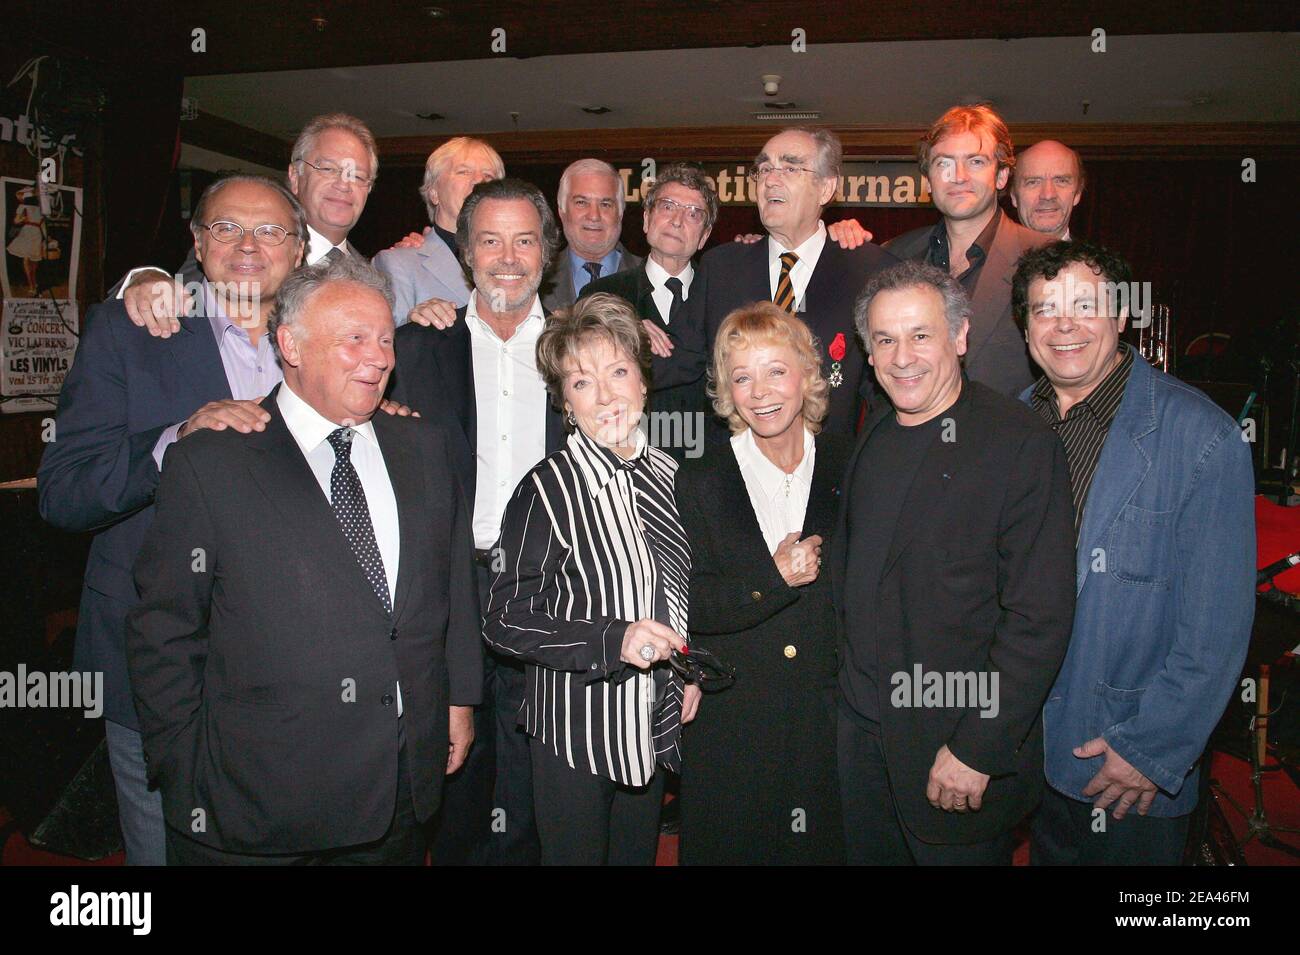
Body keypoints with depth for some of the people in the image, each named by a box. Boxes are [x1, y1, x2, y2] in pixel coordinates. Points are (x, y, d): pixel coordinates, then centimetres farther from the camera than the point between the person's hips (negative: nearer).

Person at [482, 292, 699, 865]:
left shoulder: (666, 474, 1)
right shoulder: (547, 490, -19)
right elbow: (504, 621, -19)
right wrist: (614, 639, -28)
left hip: (654, 723, 6)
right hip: (573, 727, -6)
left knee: (639, 854, 22)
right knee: (577, 856, 12)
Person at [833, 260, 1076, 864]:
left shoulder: (1021, 444, -15)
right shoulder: (873, 437, 6)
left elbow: (1040, 618, -18)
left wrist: (979, 751, -18)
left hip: (962, 746, -6)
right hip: (863, 730, 6)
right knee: (871, 855, 18)